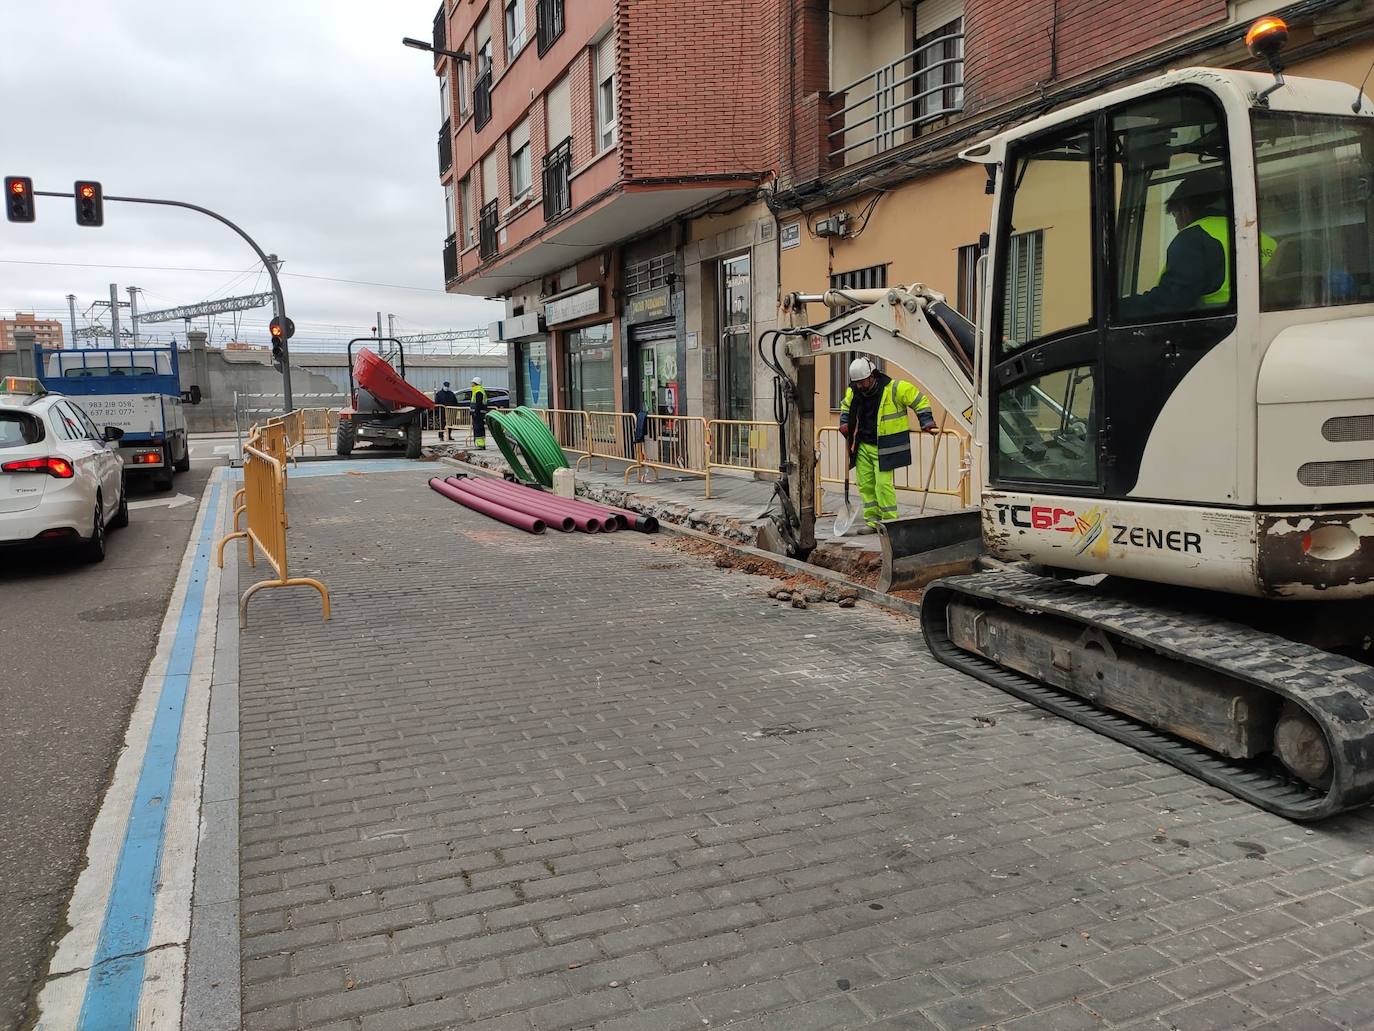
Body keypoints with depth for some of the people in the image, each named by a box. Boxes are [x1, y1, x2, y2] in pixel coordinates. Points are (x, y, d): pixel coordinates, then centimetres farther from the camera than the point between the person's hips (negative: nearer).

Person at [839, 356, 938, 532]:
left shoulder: (894, 388, -14)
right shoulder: (853, 391, 4)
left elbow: (920, 401, -3)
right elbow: (845, 406, 27)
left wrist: (927, 422, -9)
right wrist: (844, 423, 11)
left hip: (884, 448, -6)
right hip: (863, 446, 6)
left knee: (883, 484, -11)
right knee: (865, 484, 6)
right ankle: (873, 521, 15)